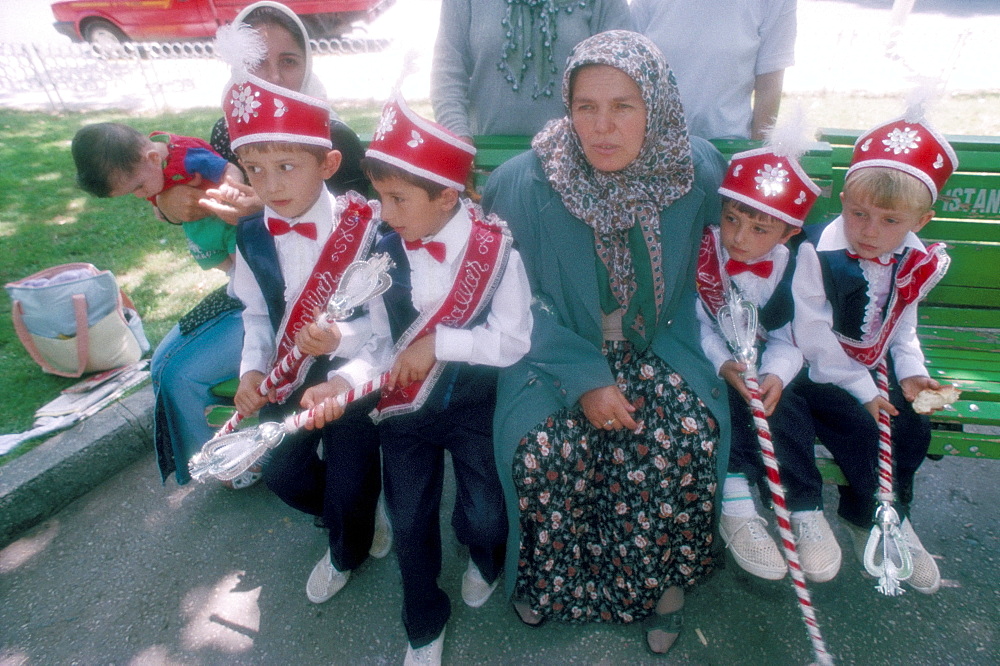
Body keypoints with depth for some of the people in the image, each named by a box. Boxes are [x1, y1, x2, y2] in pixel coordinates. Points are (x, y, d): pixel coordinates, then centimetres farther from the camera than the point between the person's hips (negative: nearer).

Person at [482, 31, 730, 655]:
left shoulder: (700, 171, -10)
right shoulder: (524, 182, -16)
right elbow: (520, 298, -9)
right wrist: (583, 379, -18)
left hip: (659, 347, 2)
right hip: (559, 347, -1)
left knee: (686, 440, -23)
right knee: (544, 449, -24)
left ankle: (657, 584, 7)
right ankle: (550, 582, 9)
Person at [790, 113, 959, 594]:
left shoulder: (914, 263, 0)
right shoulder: (817, 253, -22)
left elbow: (902, 328, 13)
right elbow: (813, 336, -22)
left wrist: (910, 372, -5)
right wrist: (861, 390, -18)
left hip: (874, 369, 7)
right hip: (821, 373, -6)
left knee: (914, 428, -4)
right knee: (861, 429, -20)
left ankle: (861, 514, 15)